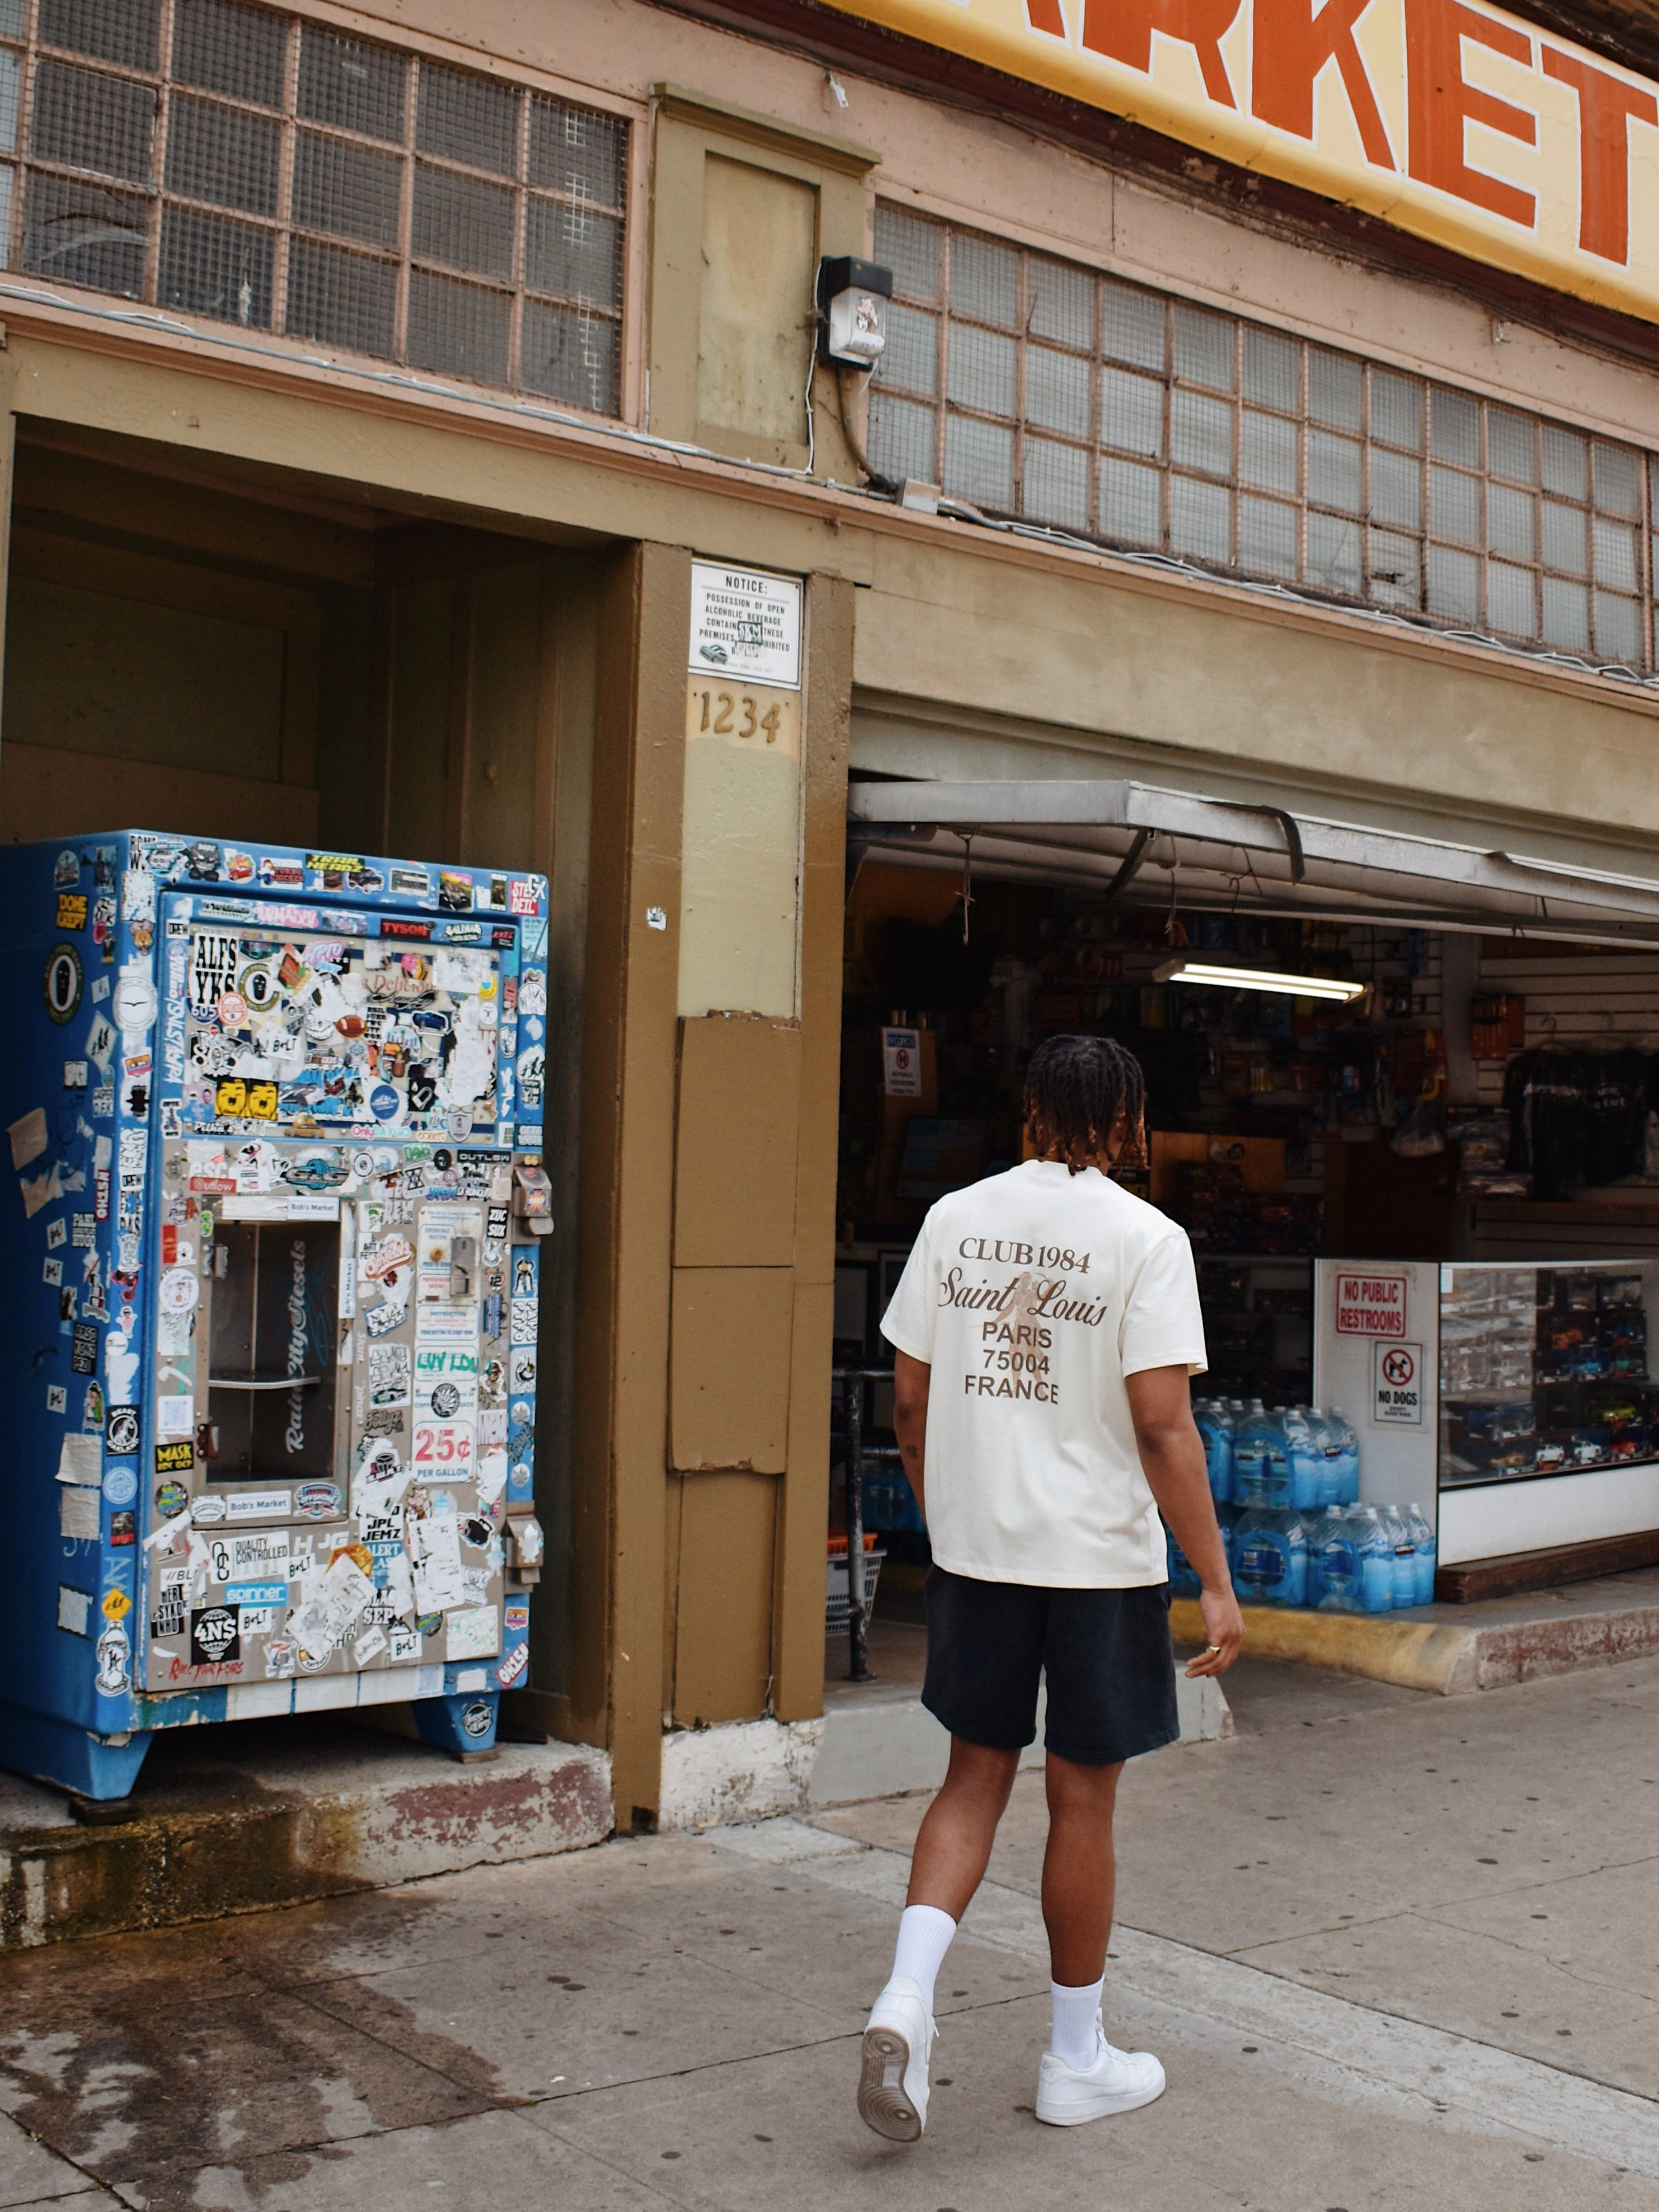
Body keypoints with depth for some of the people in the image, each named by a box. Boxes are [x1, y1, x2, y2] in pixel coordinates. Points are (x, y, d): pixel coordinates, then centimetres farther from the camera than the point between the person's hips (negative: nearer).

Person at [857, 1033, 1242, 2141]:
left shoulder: (954, 1218, 3)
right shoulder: (1146, 1238, -11)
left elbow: (910, 1400, 6)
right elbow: (1164, 1429, -15)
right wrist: (1218, 1583, -9)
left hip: (974, 1547, 4)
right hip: (1099, 1558, -4)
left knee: (976, 1777, 16)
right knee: (1083, 1800, 9)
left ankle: (907, 1998, 0)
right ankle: (1078, 2060, 23)